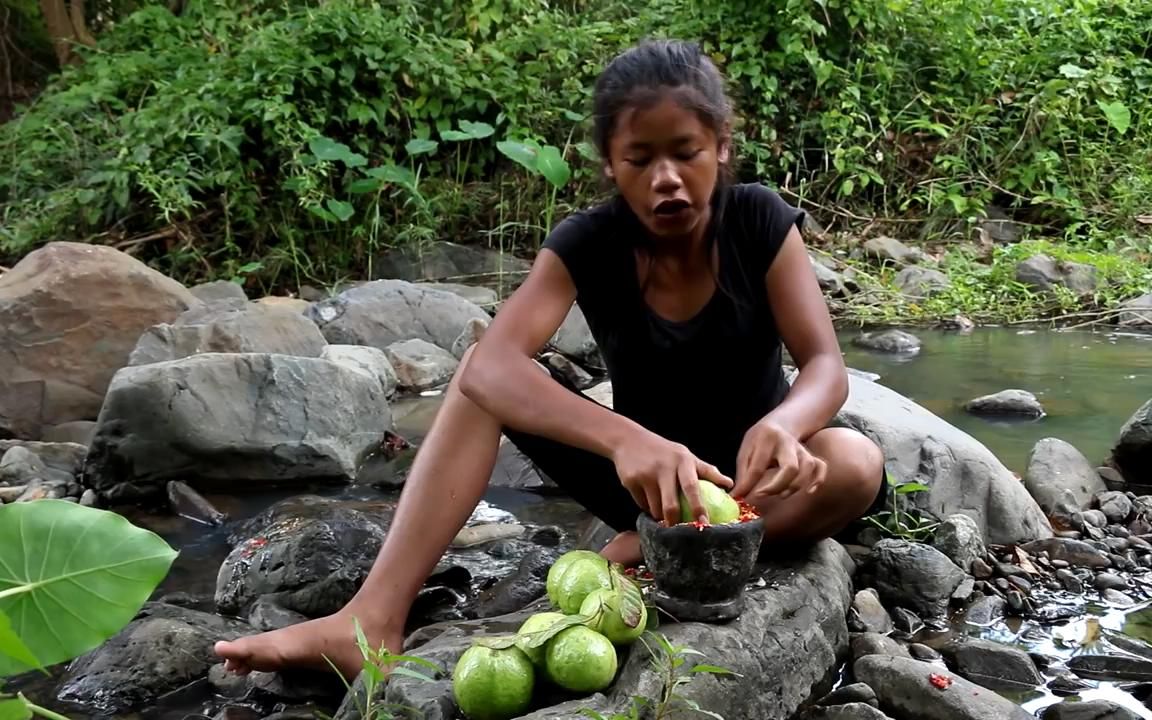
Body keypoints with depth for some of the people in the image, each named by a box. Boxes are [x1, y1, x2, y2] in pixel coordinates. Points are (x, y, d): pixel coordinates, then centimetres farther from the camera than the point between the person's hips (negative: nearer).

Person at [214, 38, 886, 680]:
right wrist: (625, 438, -51)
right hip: (645, 472, 1)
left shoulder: (760, 221, -14)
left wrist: (779, 425, -44)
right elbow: (489, 364, -32)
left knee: (856, 464, -33)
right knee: (489, 378, -20)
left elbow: (826, 366, -18)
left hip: (747, 473, 0)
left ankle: (646, 553, -22)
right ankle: (372, 618, -30)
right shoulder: (586, 243, -15)